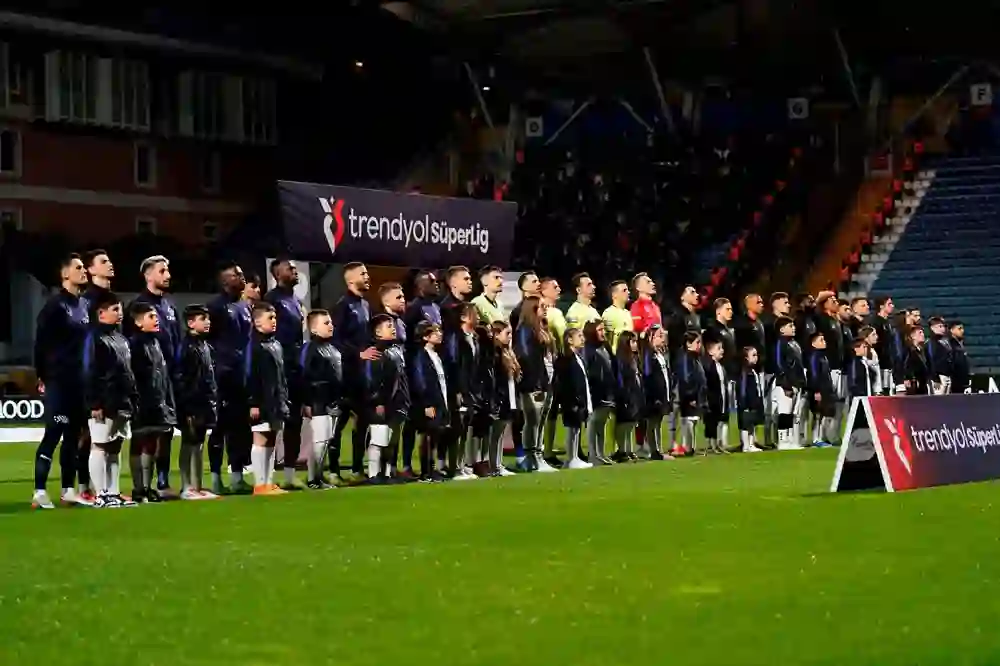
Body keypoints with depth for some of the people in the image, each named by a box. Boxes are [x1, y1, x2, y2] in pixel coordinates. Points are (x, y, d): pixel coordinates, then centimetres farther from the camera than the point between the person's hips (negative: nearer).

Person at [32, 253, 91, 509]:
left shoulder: (84, 305, 14)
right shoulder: (55, 304, -8)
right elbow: (41, 342, -10)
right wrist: (42, 376, -9)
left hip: (79, 382, 7)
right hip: (58, 381, -7)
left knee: (73, 435, 10)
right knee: (53, 434, -9)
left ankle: (68, 490, 16)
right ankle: (40, 492, -9)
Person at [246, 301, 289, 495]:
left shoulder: (276, 344, 16)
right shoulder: (254, 346, -11)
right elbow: (250, 376, -16)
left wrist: (285, 399, 18)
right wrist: (253, 403, -19)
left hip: (276, 402, 9)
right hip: (262, 403, -9)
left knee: (271, 441, 11)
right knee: (260, 441, -5)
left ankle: (269, 483, 15)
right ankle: (260, 485, -3)